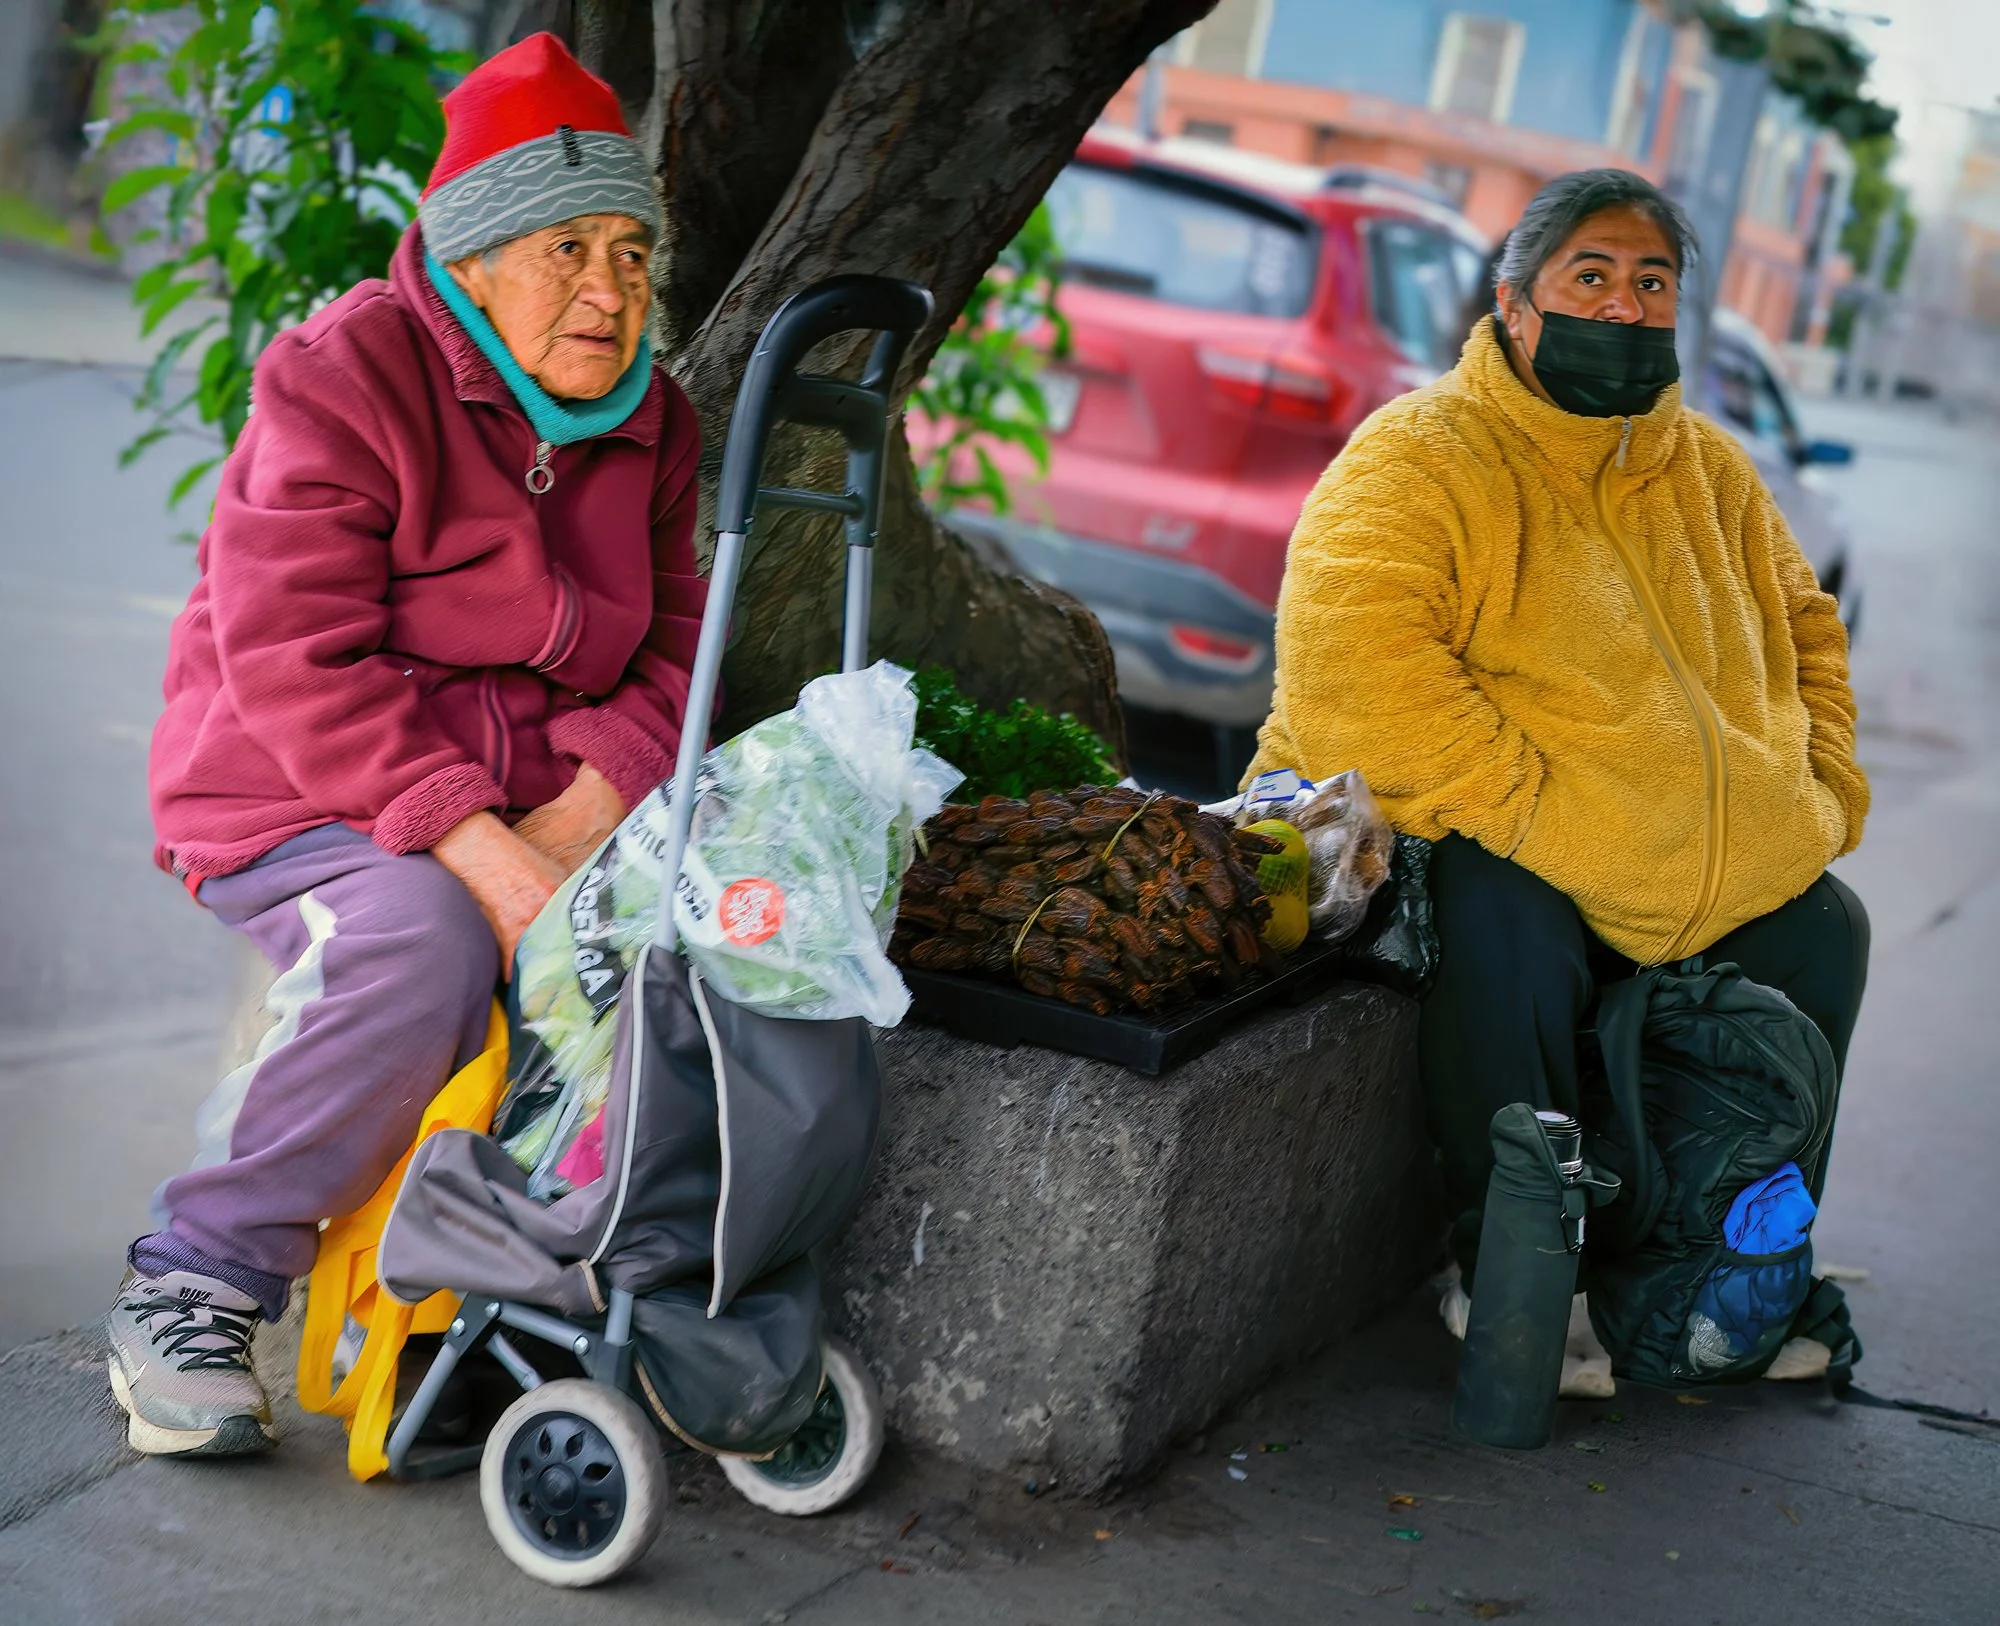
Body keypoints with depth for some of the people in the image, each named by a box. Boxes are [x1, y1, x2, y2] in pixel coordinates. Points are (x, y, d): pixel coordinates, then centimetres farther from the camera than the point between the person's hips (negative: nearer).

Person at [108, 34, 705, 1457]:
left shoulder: (649, 421, 8)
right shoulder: (344, 379, -12)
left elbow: (669, 655, 6)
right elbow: (301, 669, -21)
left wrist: (581, 810, -16)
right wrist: (488, 859, -30)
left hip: (533, 811, 6)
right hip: (302, 802, -6)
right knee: (418, 953, -36)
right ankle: (201, 1280, -16)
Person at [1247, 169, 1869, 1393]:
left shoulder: (1711, 472, 10)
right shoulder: (1423, 454, -14)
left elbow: (1804, 625, 25)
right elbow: (1347, 652, -30)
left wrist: (1824, 791, 8)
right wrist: (1519, 810, -32)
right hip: (1445, 838, -7)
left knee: (1823, 928, 1)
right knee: (1509, 922, -36)